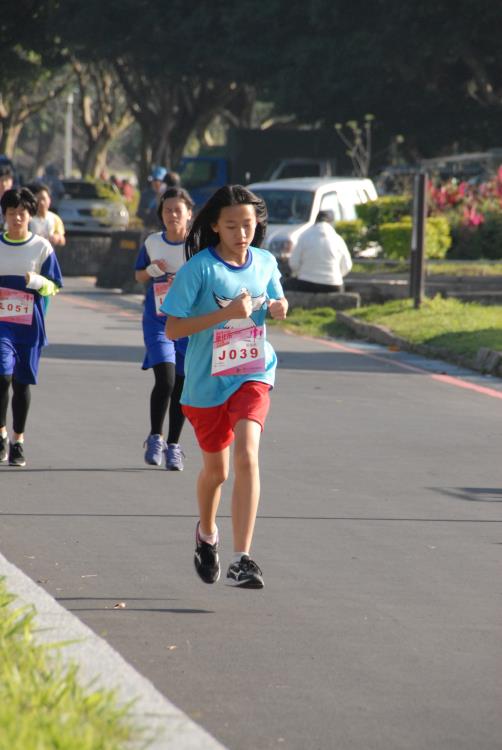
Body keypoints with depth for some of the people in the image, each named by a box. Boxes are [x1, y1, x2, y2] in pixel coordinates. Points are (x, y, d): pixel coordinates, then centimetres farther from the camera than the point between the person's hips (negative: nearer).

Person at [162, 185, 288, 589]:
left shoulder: (266, 262, 1)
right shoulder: (199, 268, -12)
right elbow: (173, 328, -15)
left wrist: (279, 308, -5)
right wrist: (226, 313, -24)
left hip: (252, 376, 1)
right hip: (206, 380, -1)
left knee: (247, 456, -21)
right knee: (216, 468, 14)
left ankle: (242, 559, -23)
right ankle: (207, 532, 47)